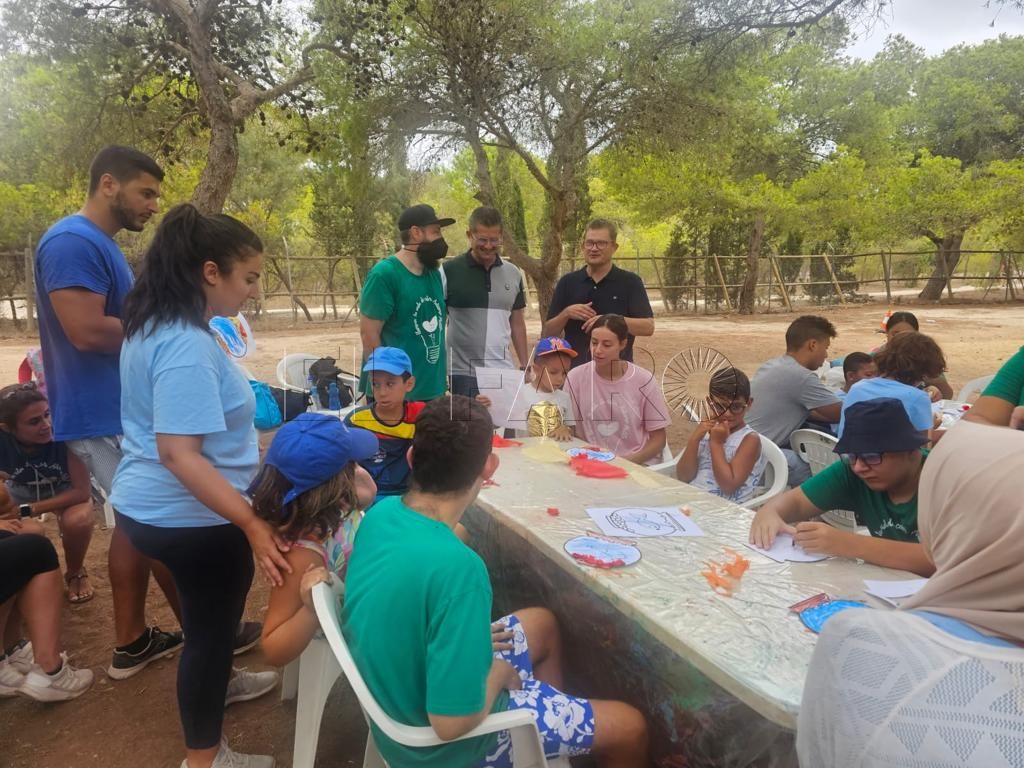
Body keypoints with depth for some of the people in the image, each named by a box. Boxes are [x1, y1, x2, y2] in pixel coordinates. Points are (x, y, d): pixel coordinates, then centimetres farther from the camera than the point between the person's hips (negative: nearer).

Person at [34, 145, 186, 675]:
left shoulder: (99, 245, 16)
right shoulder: (72, 242, -17)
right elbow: (88, 331, -25)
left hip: (120, 409, 10)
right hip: (105, 415, -10)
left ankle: (132, 643, 25)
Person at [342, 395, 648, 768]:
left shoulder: (381, 513, -12)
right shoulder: (457, 566, -37)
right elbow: (453, 721, -32)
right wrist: (499, 674, -14)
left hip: (398, 688, 7)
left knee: (543, 624, 26)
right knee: (631, 728, 8)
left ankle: (557, 717, 44)